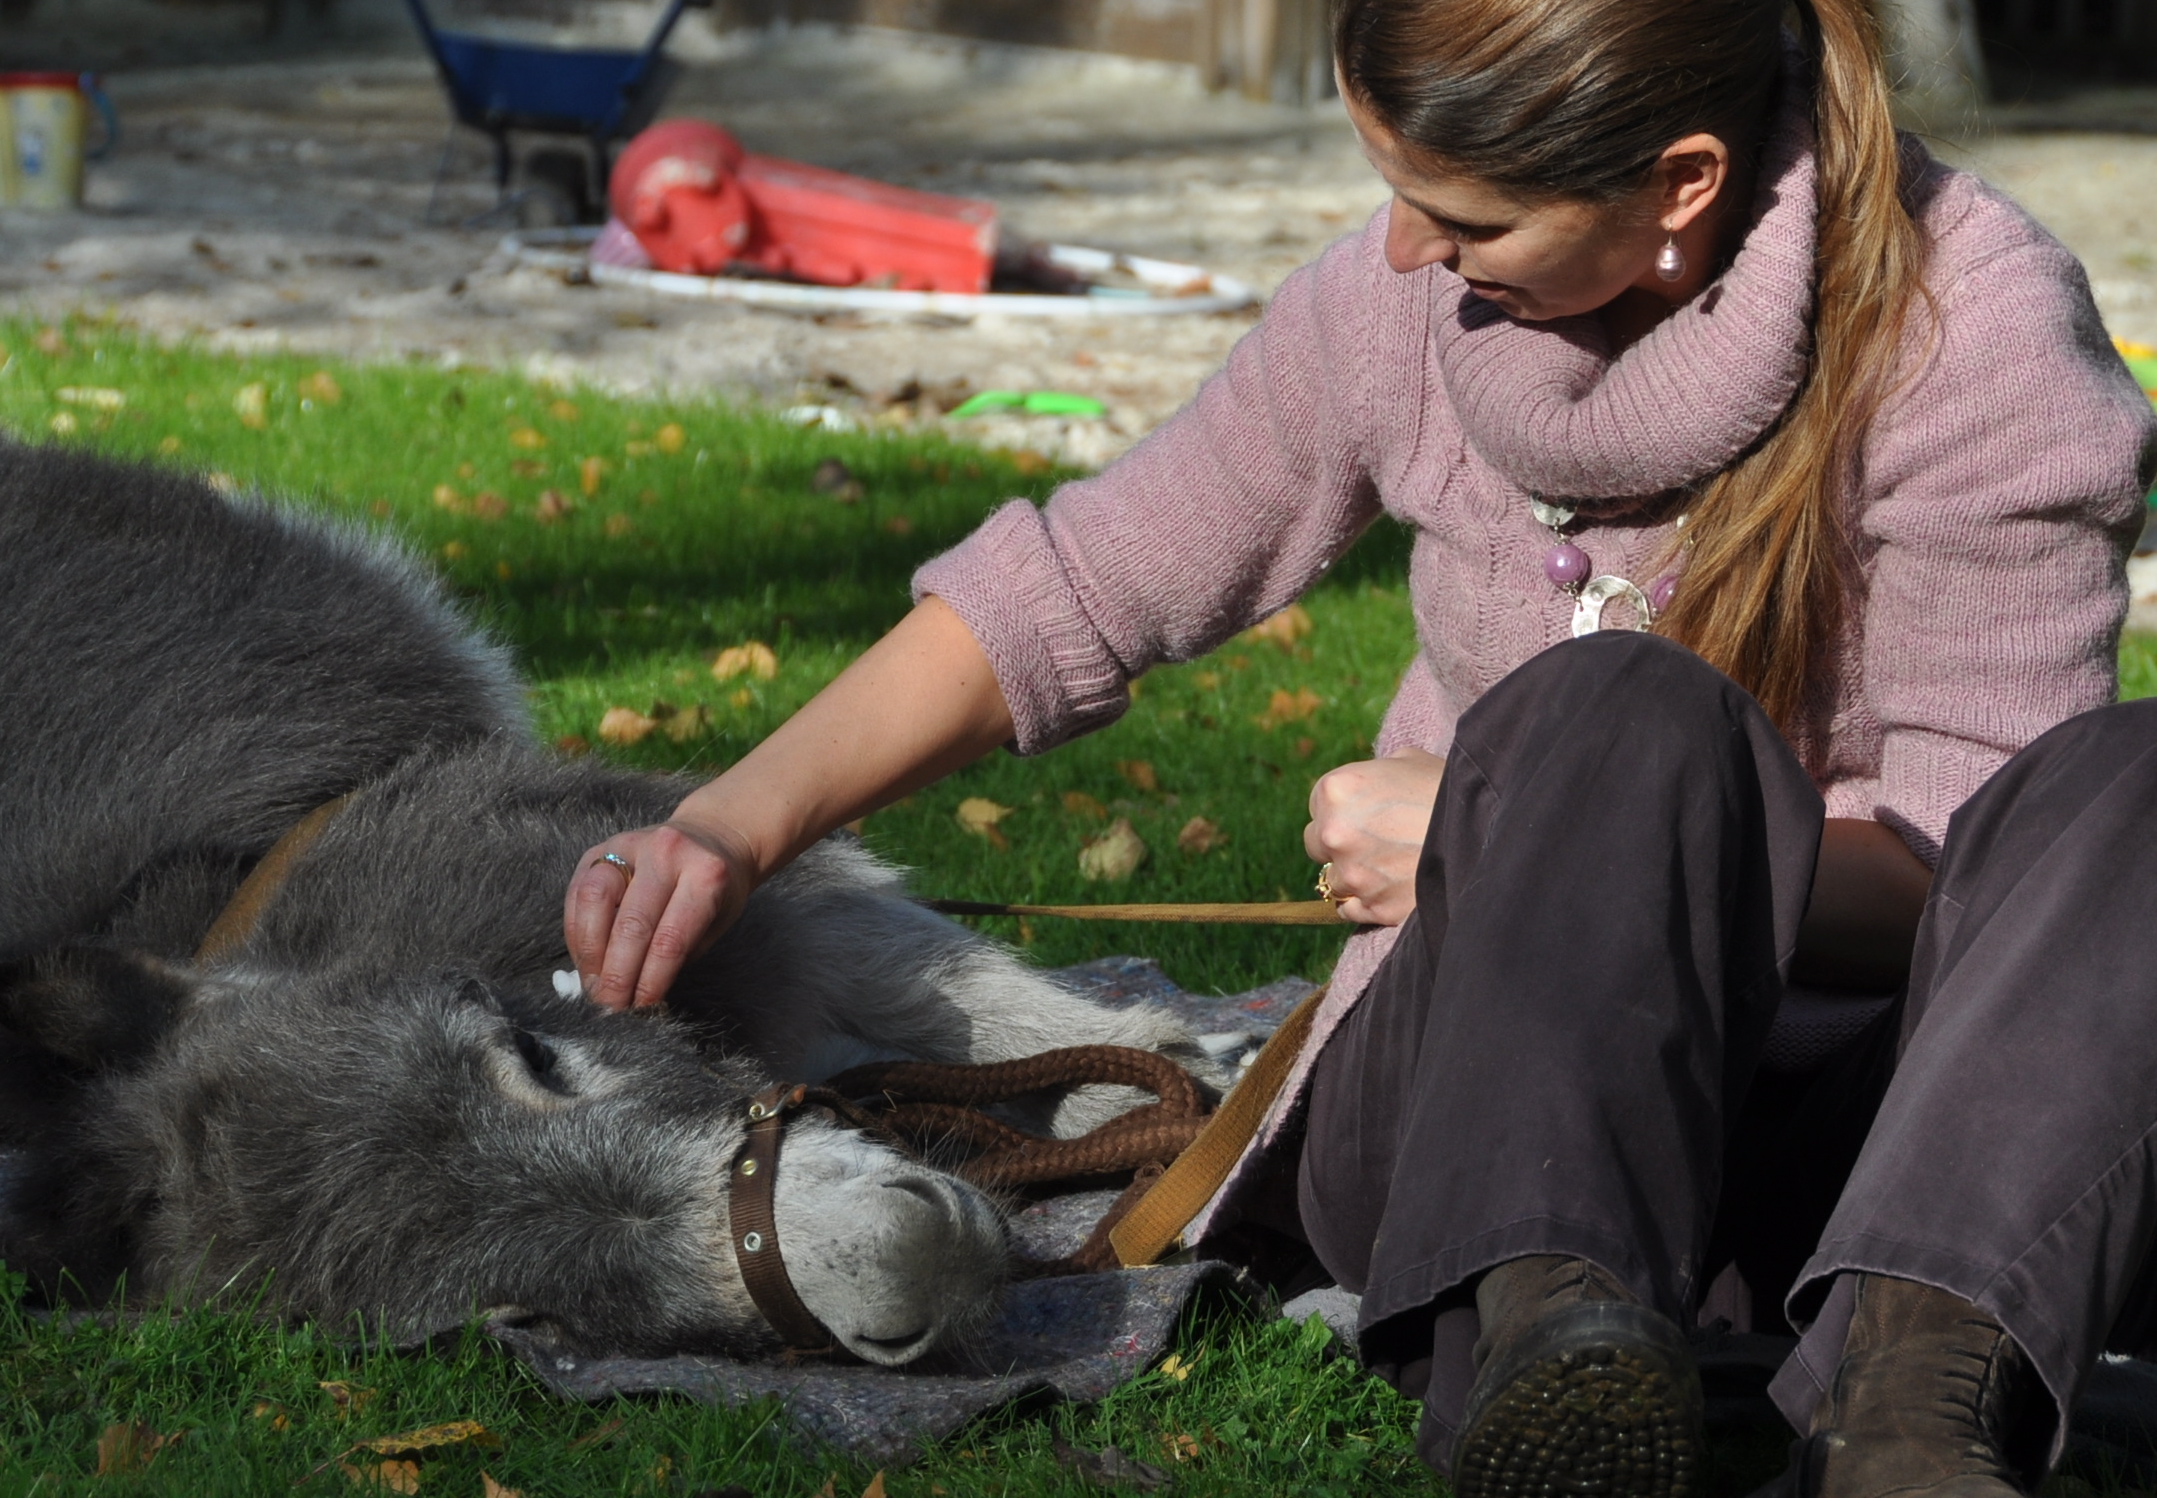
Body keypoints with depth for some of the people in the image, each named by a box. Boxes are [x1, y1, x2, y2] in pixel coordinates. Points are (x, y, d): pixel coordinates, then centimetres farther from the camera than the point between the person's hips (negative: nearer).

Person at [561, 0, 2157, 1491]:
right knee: (1619, 708, -34)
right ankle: (1547, 1338, -58)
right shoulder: (1398, 304, -1)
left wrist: (1538, 842, -19)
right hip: (1475, 1093, 1)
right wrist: (737, 821, 0)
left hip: (1843, 1112, 0)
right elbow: (1072, 583, 11)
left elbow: (1975, 857, -10)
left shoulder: (1975, 326, -9)